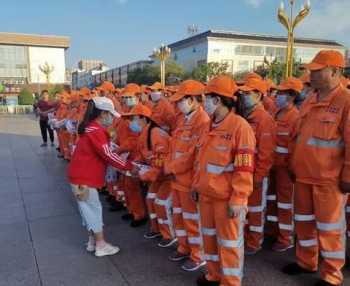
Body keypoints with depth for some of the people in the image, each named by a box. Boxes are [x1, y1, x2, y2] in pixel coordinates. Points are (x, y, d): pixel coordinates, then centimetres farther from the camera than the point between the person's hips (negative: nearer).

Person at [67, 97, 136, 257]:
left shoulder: (91, 127, 11)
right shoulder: (96, 130, -20)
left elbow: (103, 152, 13)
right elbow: (107, 155, -22)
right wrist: (129, 166, -16)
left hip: (82, 175, 10)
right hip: (84, 177, -10)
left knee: (90, 208, 16)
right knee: (94, 208, -1)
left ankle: (92, 241, 26)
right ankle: (101, 245, 9)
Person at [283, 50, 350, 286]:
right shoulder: (309, 102, 10)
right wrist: (293, 165, 16)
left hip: (329, 180, -7)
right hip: (303, 176, 7)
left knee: (329, 227, 6)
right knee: (304, 221, 18)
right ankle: (306, 262, 36)